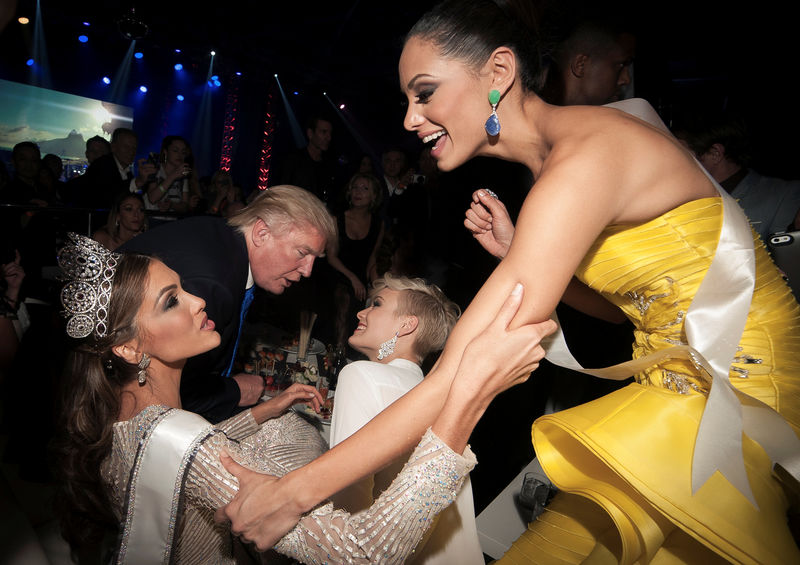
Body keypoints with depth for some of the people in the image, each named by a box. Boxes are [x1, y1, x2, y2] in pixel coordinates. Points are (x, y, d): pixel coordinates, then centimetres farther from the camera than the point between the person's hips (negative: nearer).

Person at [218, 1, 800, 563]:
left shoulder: (584, 157, -25)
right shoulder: (556, 154, 4)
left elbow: (459, 382, -30)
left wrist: (297, 489, -24)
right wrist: (515, 253, -4)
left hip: (741, 389, -7)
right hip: (681, 378, 7)